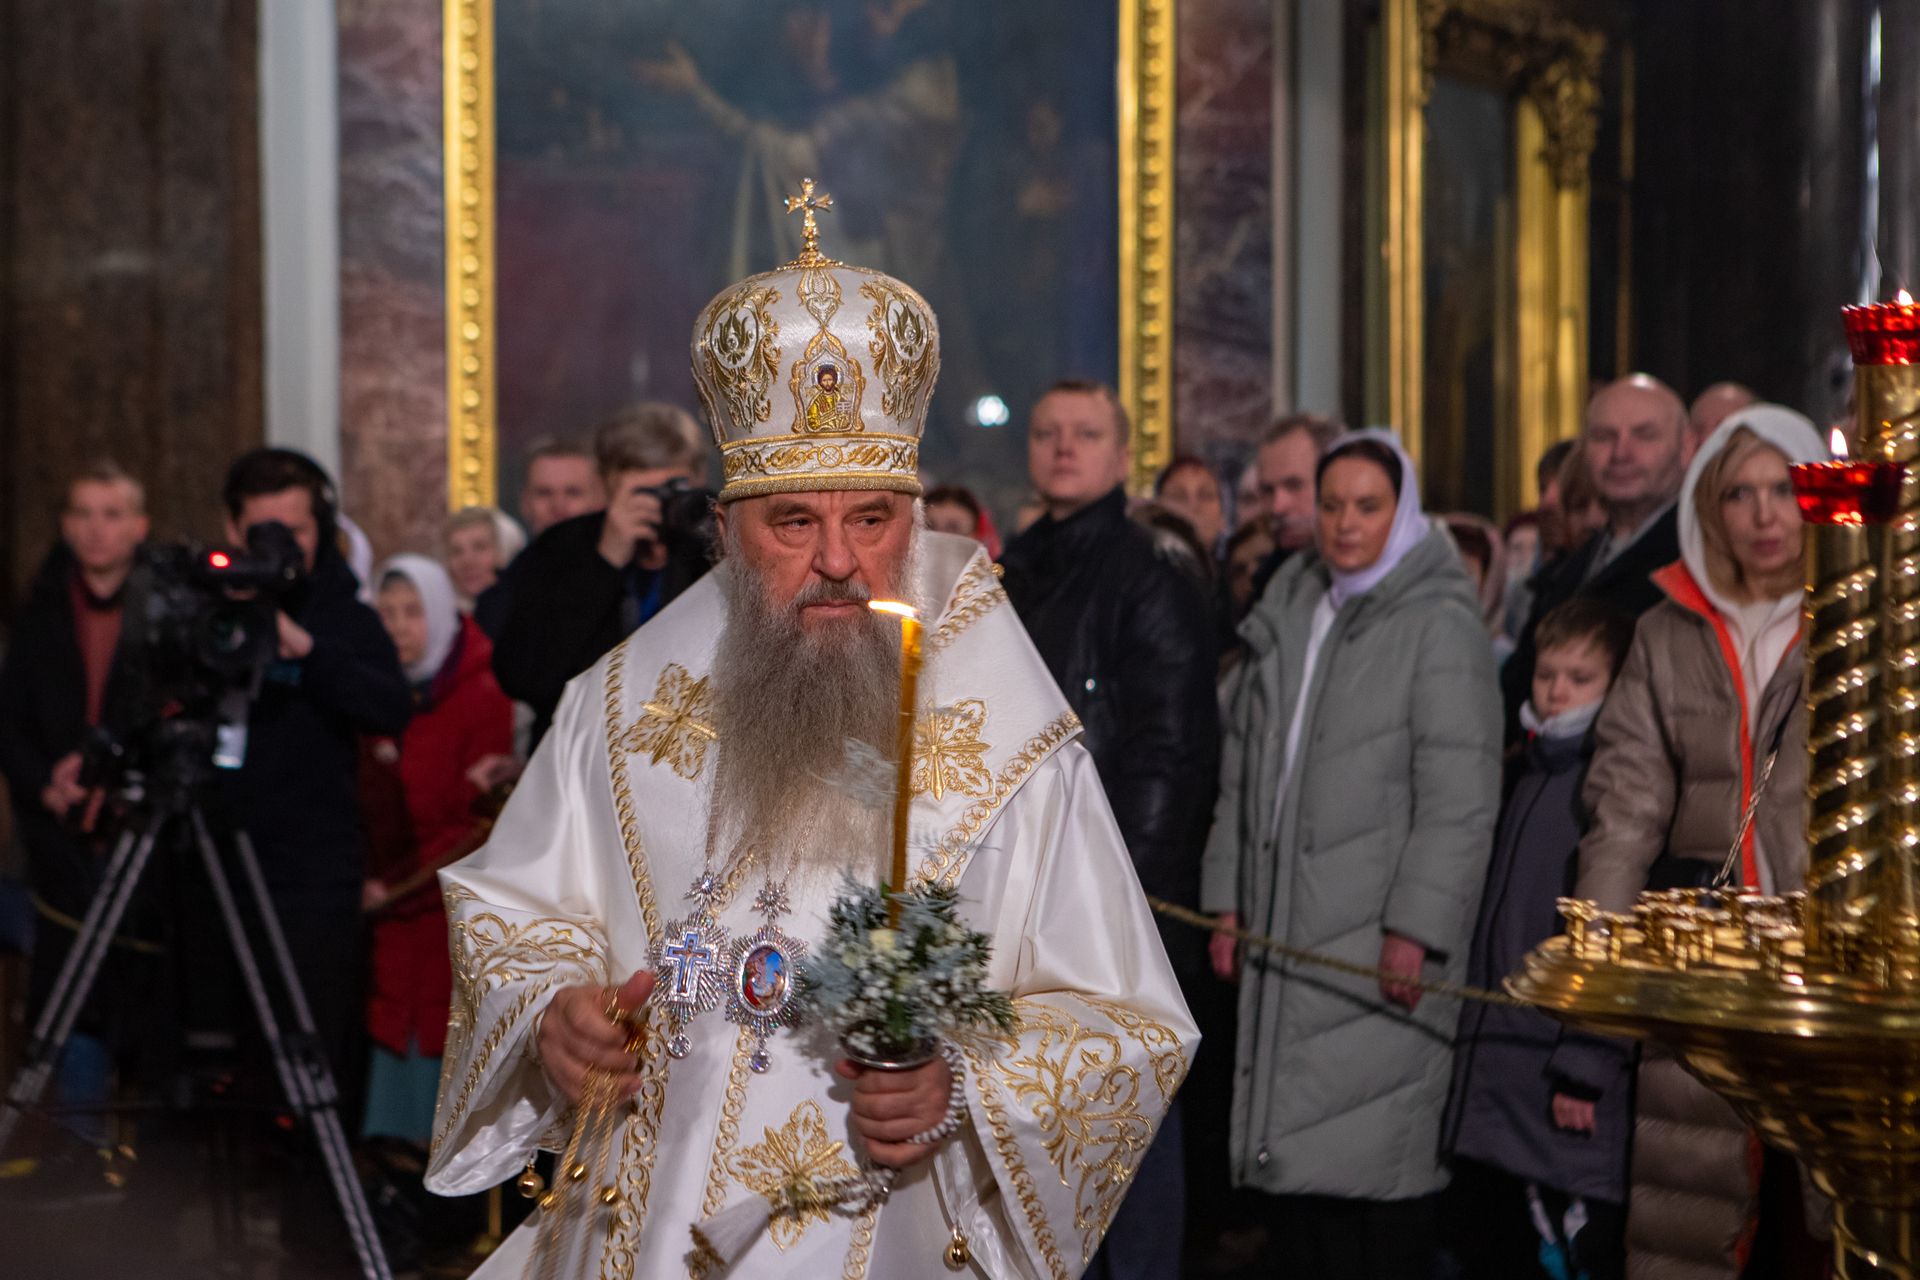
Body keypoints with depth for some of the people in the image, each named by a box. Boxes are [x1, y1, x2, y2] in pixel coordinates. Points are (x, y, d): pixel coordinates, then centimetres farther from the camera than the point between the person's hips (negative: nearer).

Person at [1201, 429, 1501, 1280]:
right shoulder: (1286, 617, 15)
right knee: (1290, 1142, 7)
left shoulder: (1440, 625, -6)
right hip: (1287, 936, 6)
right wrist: (1228, 901, 14)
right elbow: (1243, 774, 20)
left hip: (1381, 946, -6)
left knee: (1379, 1155, -6)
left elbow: (1459, 798, -11)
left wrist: (1416, 929, -16)